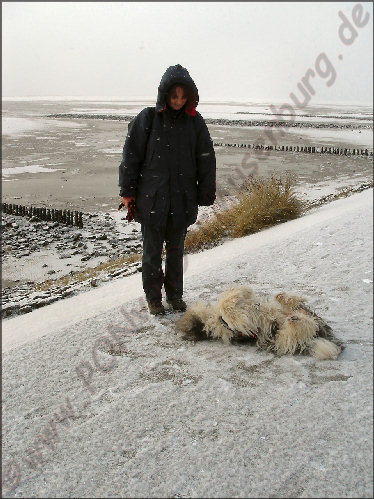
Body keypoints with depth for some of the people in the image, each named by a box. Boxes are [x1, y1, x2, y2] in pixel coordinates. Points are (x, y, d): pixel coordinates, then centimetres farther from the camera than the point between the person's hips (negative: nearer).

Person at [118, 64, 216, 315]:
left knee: (176, 250, 14)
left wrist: (206, 194, 7)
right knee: (153, 251, 7)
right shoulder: (147, 119, -4)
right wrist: (128, 191, -1)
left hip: (183, 200, 2)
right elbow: (131, 156, -1)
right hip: (152, 199, -2)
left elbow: (206, 160, 8)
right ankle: (153, 297, 23)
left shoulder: (195, 122, 3)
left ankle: (175, 294, 30)